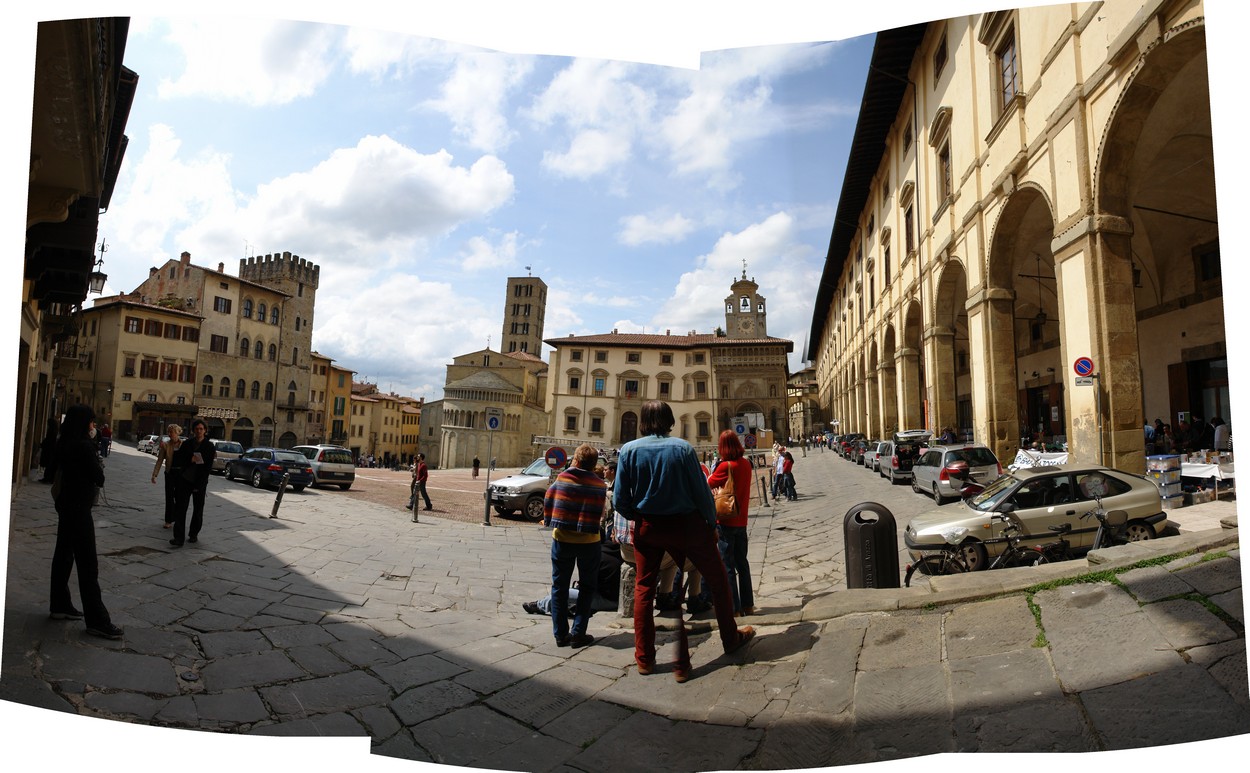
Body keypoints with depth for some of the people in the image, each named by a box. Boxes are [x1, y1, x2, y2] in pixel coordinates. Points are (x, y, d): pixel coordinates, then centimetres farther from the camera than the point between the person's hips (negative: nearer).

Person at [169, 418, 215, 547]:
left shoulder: (209, 447, -5)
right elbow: (177, 460, 2)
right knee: (180, 508, -8)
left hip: (200, 482, -1)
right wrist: (190, 460, -16)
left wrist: (198, 485, -13)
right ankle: (178, 538, -9)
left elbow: (208, 468, -8)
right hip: (184, 481, 1)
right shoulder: (186, 443, 3)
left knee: (198, 509, 10)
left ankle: (193, 534, 26)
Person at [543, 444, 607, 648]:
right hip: (589, 541, -1)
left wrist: (549, 521, 16)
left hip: (562, 538, 1)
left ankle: (560, 634, 14)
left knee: (559, 586, 12)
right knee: (587, 587, 13)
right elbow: (600, 515, -4)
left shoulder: (561, 478, -6)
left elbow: (548, 503, -1)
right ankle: (578, 633, 10)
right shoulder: (600, 485, -7)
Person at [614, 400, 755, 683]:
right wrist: (712, 524, 5)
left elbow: (620, 500, -7)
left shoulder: (629, 450, -9)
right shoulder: (682, 448, -13)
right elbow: (702, 492, -9)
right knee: (718, 580, 19)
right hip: (686, 524, -1)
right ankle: (731, 639, 33)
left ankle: (644, 658, 22)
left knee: (643, 588, 16)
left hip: (647, 529, 2)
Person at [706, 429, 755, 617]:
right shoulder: (746, 464, 3)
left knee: (727, 566, 2)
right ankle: (747, 605, 23)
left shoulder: (725, 466, -17)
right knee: (741, 562, 16)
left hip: (726, 522, -7)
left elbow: (707, 485, -10)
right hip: (741, 520, 7)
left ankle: (734, 608, 6)